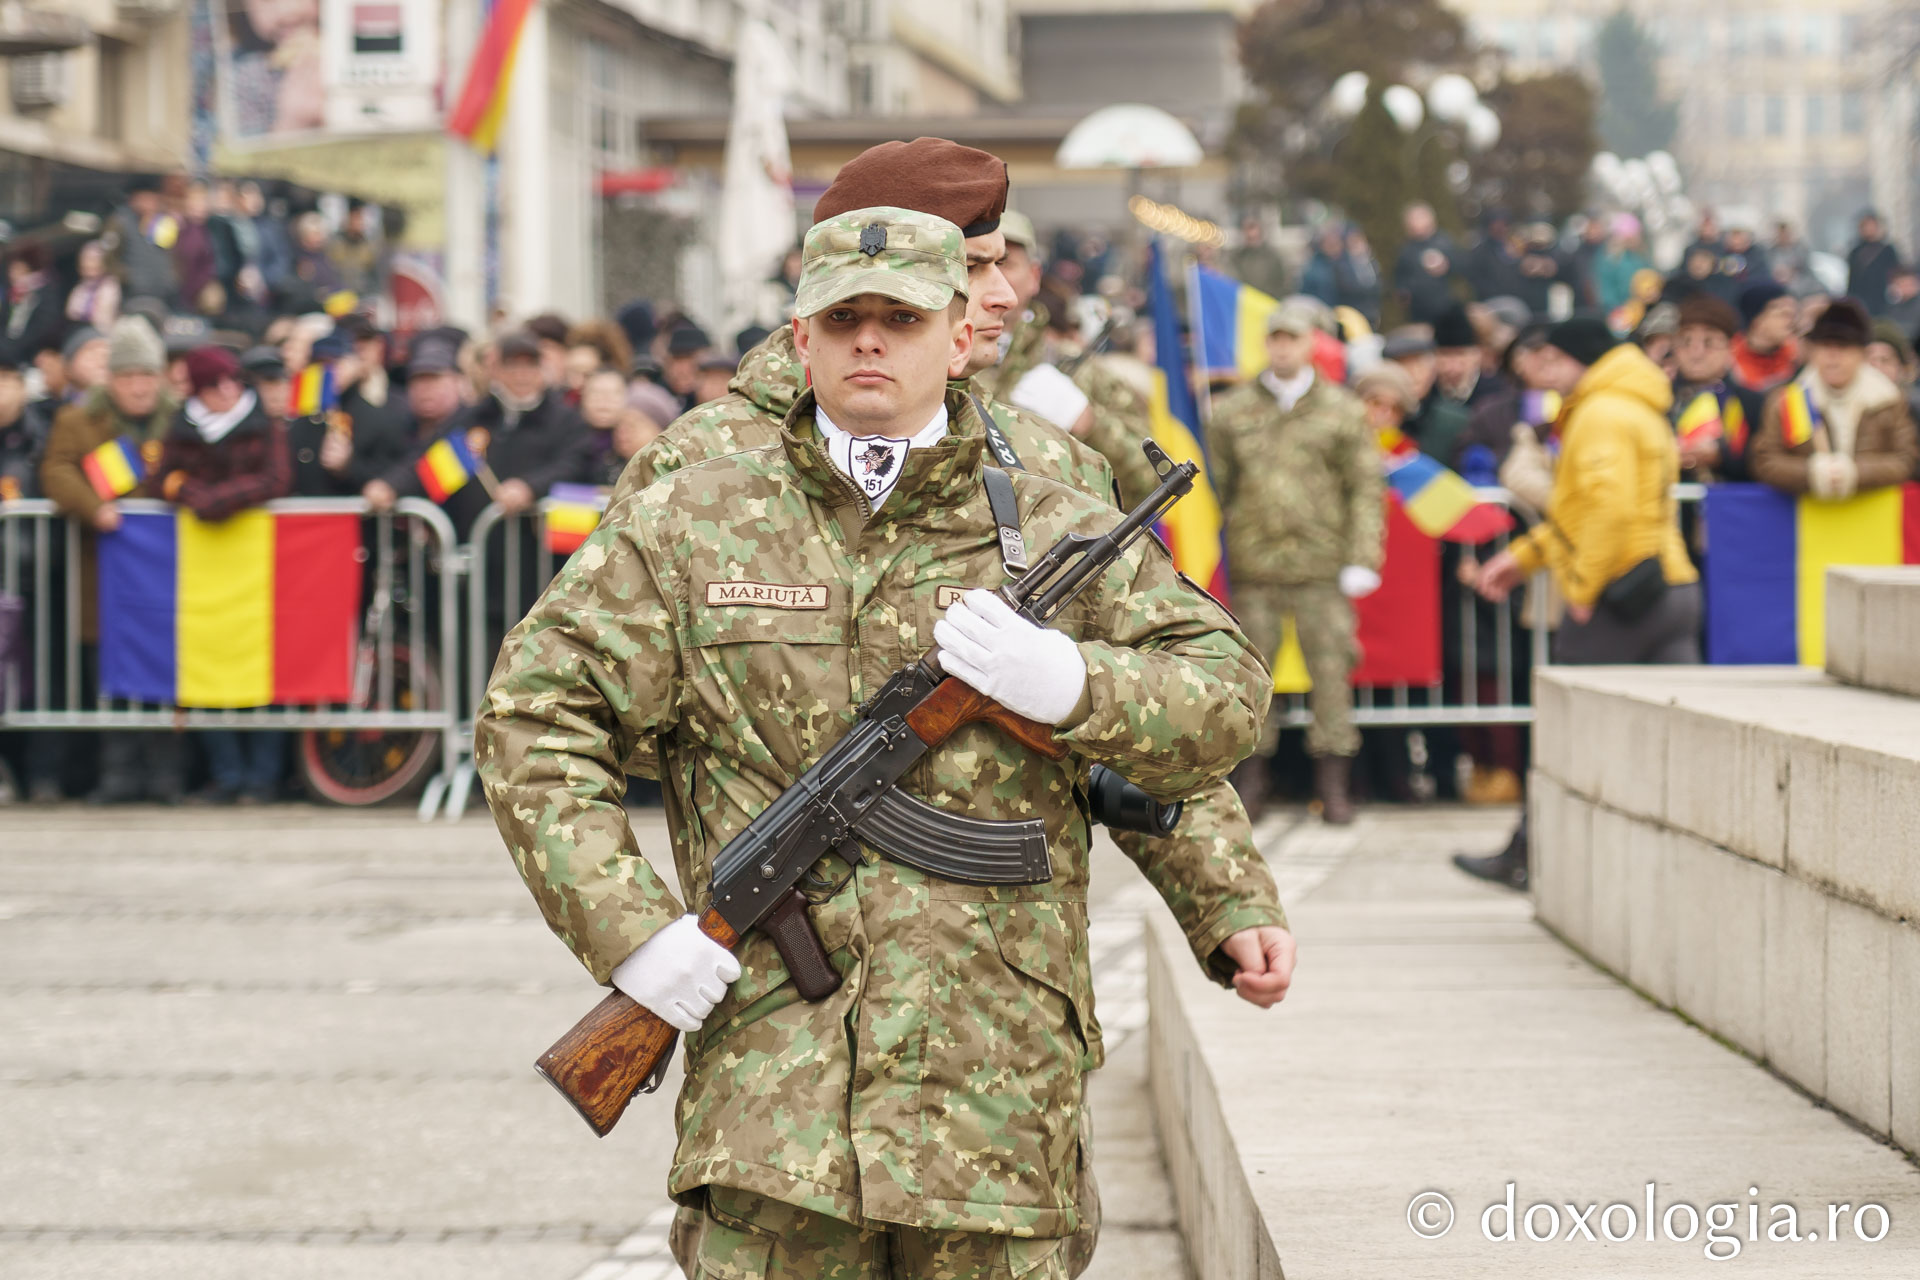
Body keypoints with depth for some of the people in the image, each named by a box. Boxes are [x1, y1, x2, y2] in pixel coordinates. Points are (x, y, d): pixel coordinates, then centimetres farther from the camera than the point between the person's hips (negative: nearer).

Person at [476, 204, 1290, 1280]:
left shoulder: (1057, 531, 8)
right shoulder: (686, 528, 6)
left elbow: (1226, 699, 8)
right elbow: (535, 717, 4)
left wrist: (1069, 683, -12)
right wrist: (627, 927, -7)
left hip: (999, 1073, 1)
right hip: (771, 1066, -1)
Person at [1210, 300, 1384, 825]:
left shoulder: (1342, 410, 7)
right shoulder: (1232, 411, 9)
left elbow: (1366, 488, 6)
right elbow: (1217, 484, 12)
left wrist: (1362, 559, -3)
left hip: (1321, 563, -1)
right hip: (1253, 565, 1)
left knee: (1330, 668, -2)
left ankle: (1333, 786, 5)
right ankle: (1250, 783, 11)